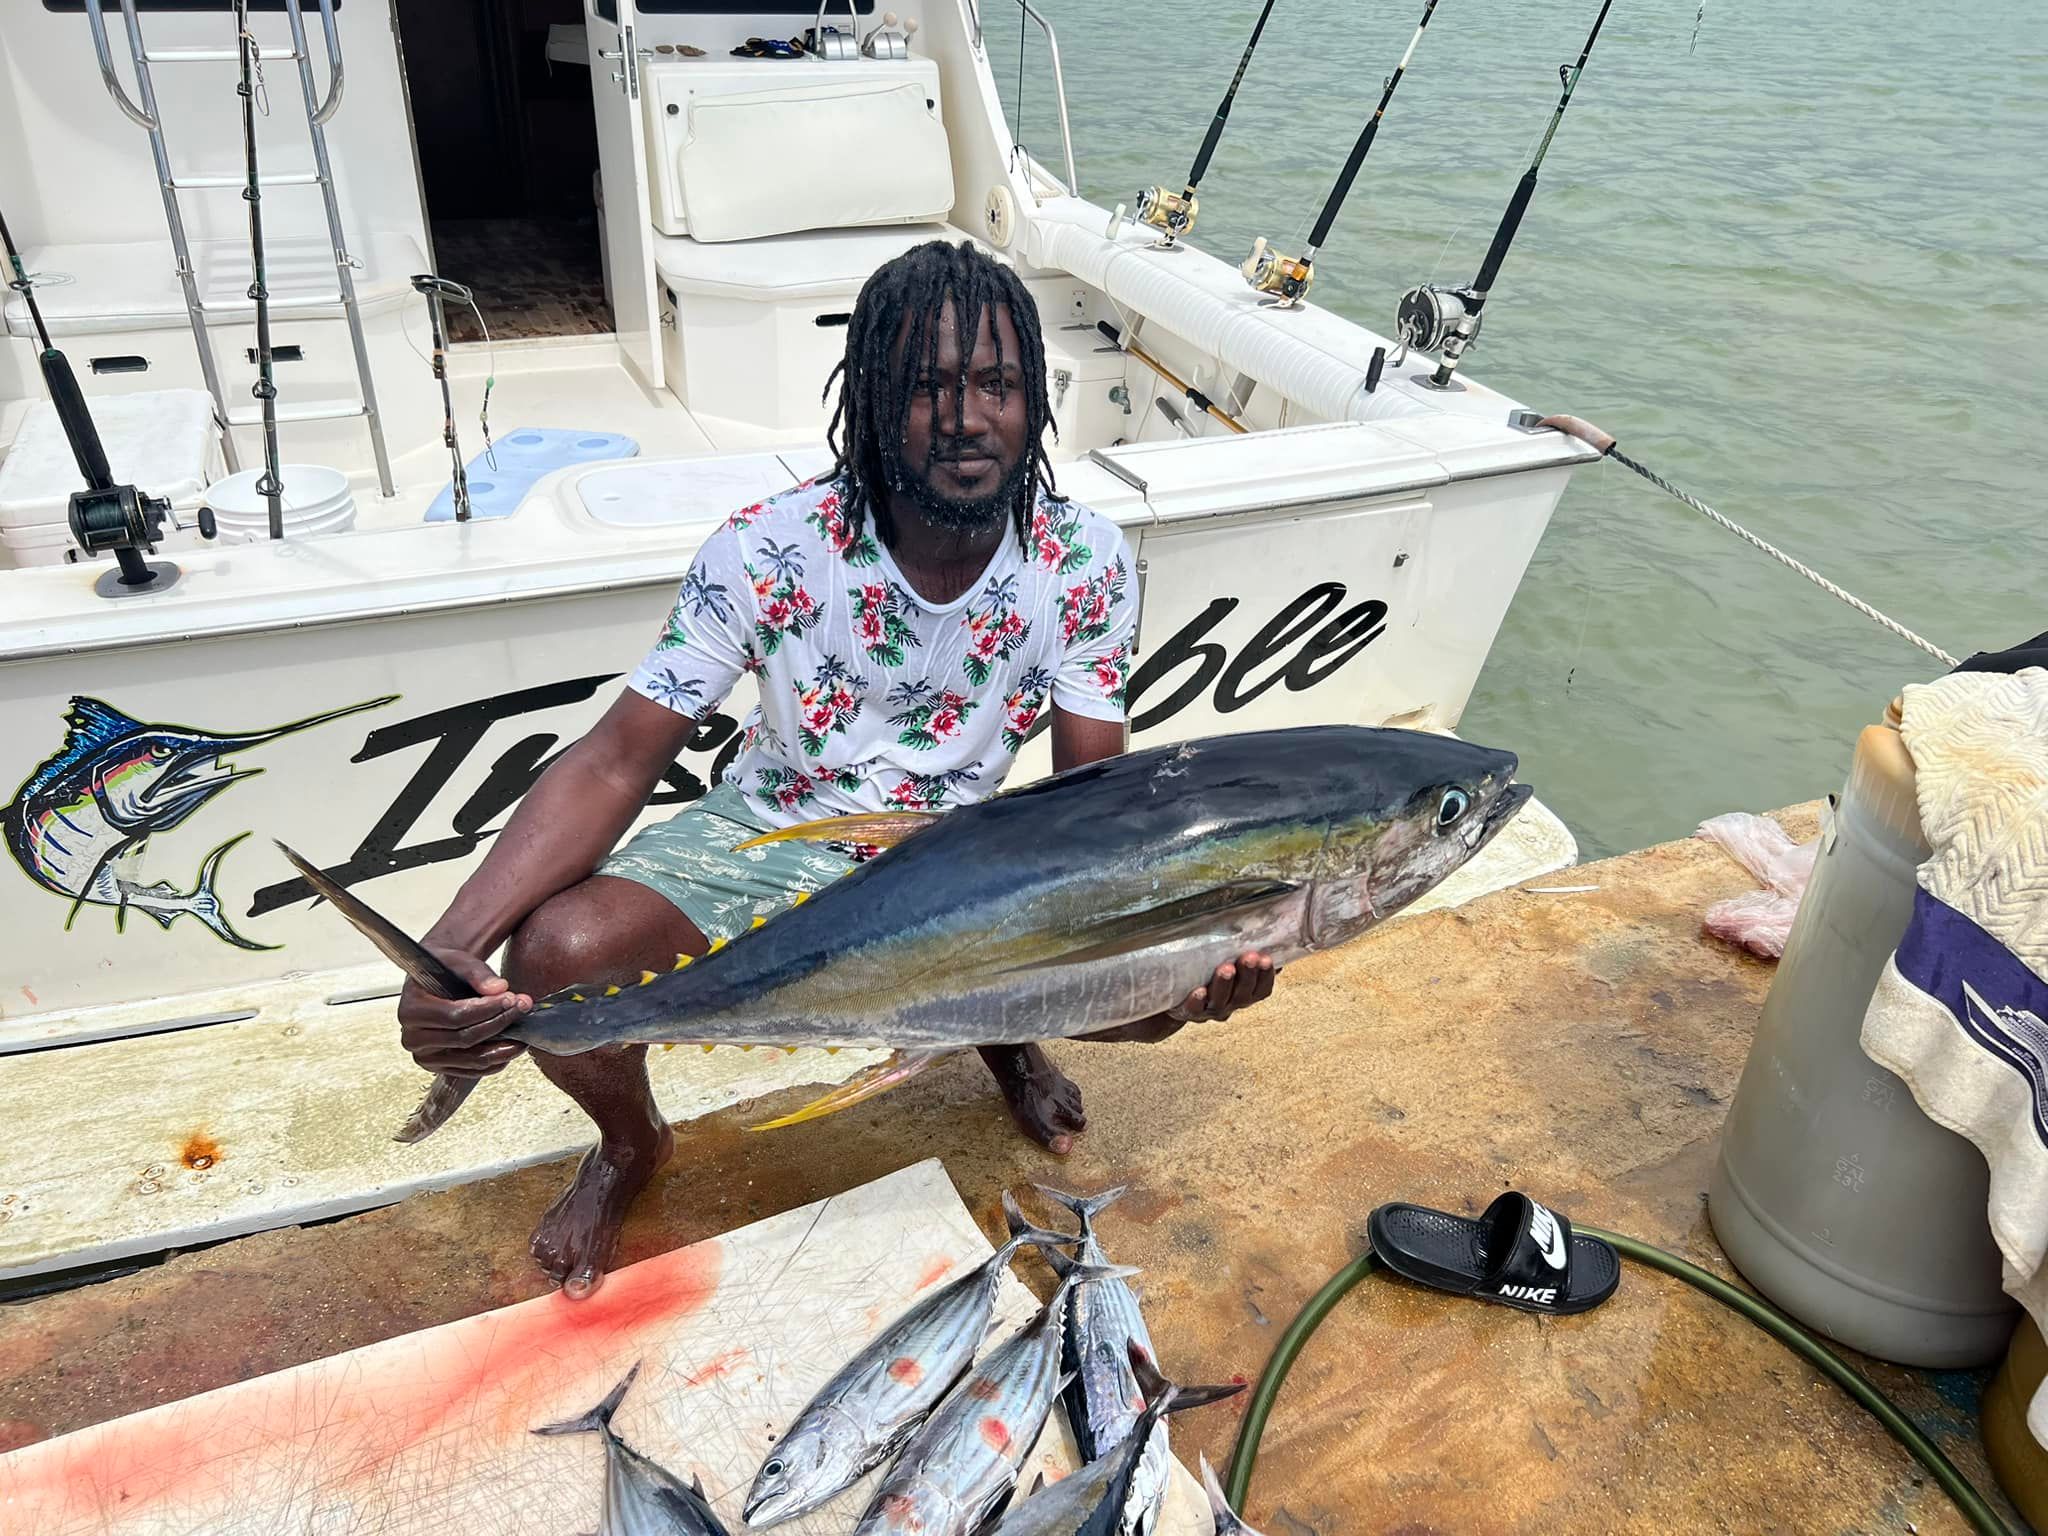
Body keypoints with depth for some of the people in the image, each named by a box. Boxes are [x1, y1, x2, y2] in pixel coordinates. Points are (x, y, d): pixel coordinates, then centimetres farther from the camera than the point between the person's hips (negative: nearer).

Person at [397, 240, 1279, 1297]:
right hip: (771, 842, -1)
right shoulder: (769, 553, -22)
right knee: (556, 954, -28)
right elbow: (616, 762, -21)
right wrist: (450, 947, -37)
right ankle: (631, 1143, 11)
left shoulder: (1083, 564, -15)